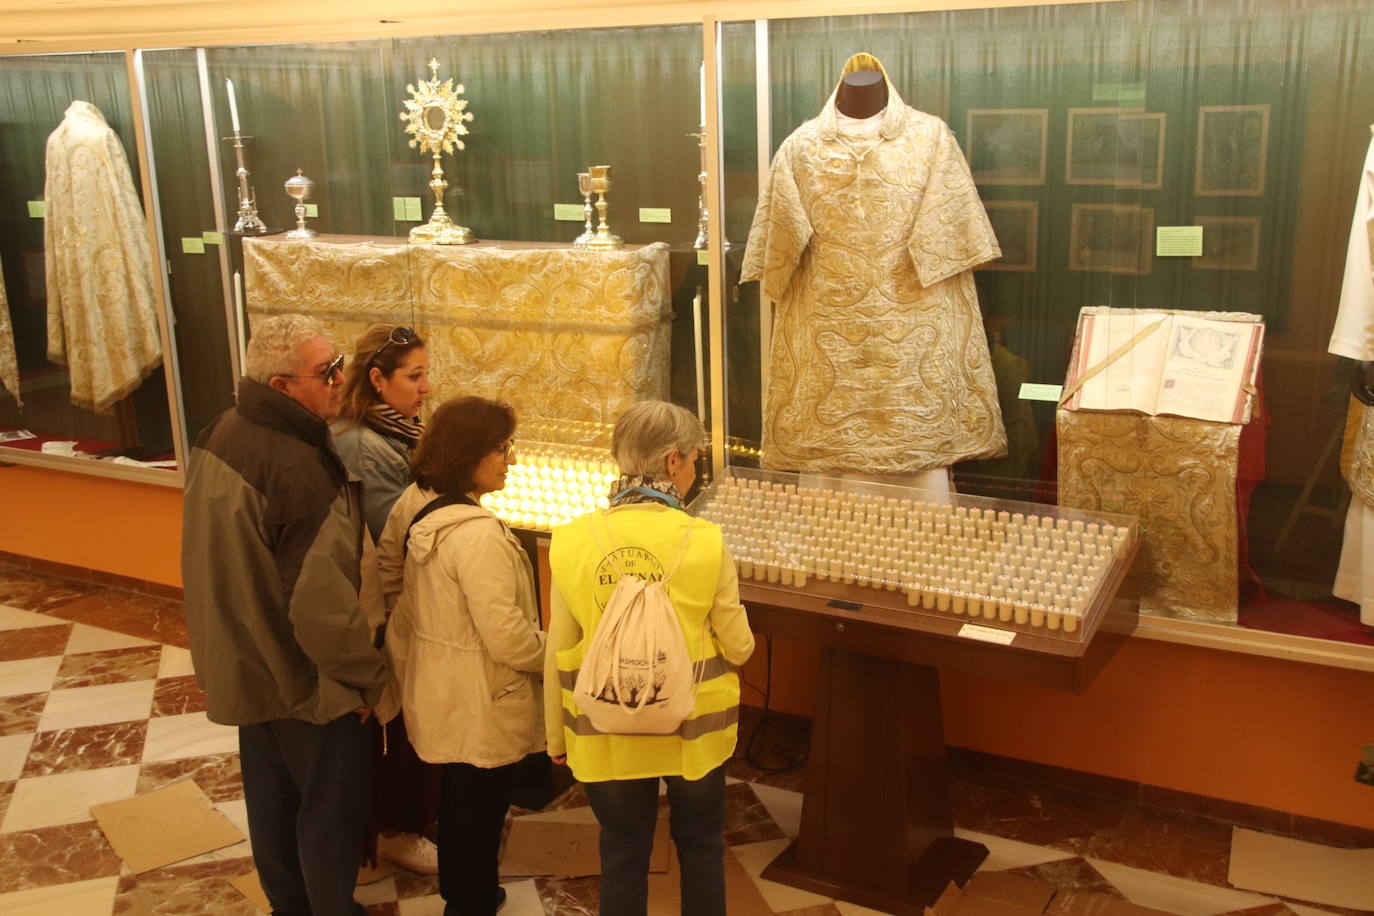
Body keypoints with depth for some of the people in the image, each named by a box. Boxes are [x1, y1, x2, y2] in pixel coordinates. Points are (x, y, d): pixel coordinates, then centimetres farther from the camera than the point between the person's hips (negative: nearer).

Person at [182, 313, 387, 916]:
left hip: (246, 666, 9)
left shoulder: (221, 435, -2)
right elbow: (320, 601, -31)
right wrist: (366, 677, -16)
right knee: (330, 809, 12)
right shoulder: (298, 468, -31)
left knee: (270, 795, 24)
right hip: (306, 679, -8)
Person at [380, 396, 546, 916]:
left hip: (437, 689, 9)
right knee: (481, 812, 11)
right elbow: (507, 638, -29)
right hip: (480, 707, -9)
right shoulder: (477, 534, -30)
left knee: (457, 796, 28)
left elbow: (383, 565, 11)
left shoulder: (415, 504, -3)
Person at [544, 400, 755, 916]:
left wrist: (556, 738, 9)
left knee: (623, 856, 20)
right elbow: (738, 648, -8)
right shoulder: (704, 543, -17)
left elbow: (558, 656, -5)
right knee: (701, 847, 23)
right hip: (693, 731, -1)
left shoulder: (574, 542, -12)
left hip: (608, 735, 1)